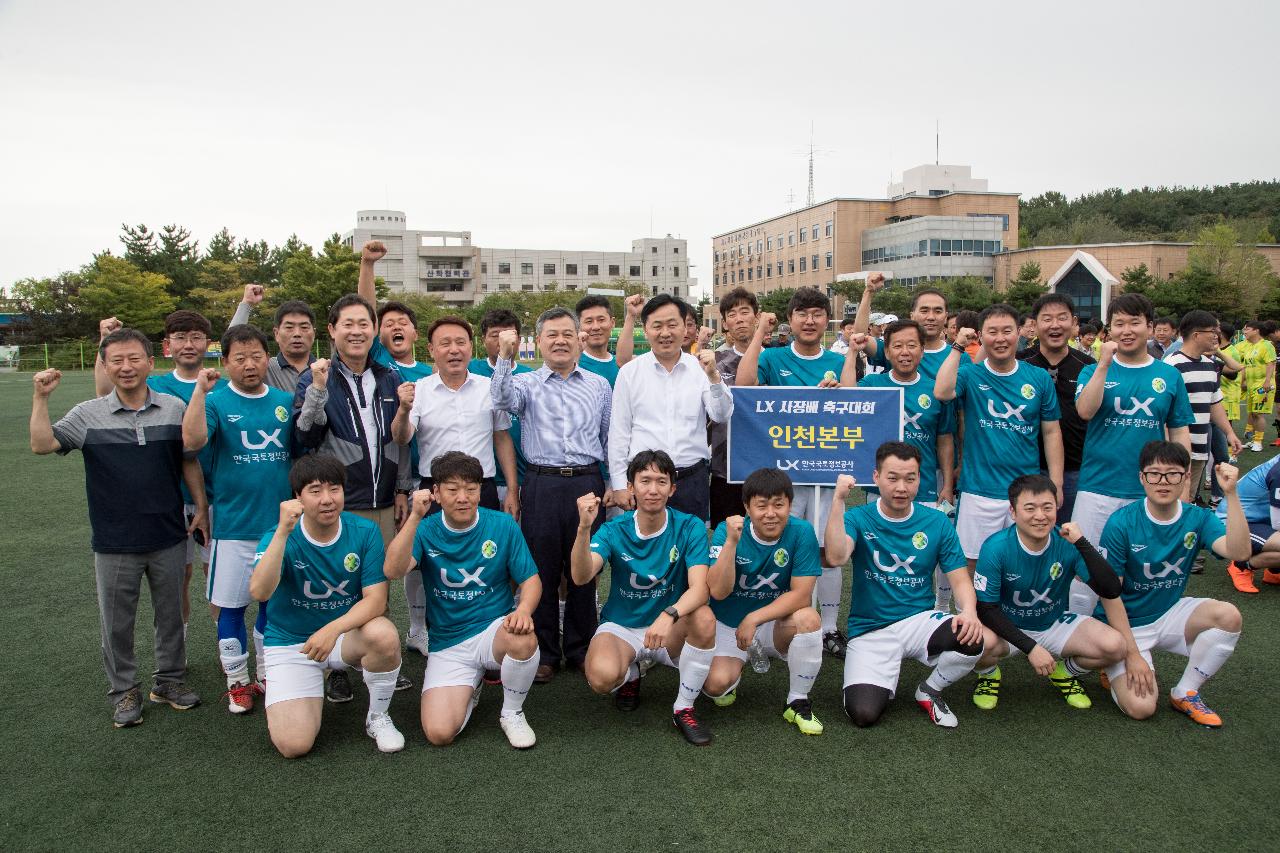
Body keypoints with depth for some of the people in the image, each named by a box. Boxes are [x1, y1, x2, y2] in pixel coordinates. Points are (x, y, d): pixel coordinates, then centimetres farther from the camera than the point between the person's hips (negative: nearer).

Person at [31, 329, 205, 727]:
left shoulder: (175, 408, 0)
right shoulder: (88, 415, -3)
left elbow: (189, 461, 7)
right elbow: (41, 444, -13)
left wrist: (201, 507, 5)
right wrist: (41, 397, -20)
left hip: (168, 535, 1)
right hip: (114, 542, -1)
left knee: (170, 613, 15)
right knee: (116, 621, 11)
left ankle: (169, 679, 33)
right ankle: (124, 690, 29)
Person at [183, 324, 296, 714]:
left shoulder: (286, 401, 4)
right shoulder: (216, 402, -5)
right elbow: (192, 441, -25)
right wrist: (200, 390, -28)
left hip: (281, 521, 3)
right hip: (234, 525, -3)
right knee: (231, 605, 7)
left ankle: (267, 674, 31)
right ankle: (237, 681, 23)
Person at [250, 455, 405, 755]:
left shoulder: (365, 531, -11)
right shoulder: (277, 537, -14)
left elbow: (376, 599, -15)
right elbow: (260, 592, -32)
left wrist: (333, 629, -32)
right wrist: (284, 531, -40)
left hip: (348, 633, 1)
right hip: (290, 643, -1)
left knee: (384, 634, -34)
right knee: (294, 745, -17)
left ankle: (378, 717, -5)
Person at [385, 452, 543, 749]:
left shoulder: (502, 525, -4)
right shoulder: (426, 530, -4)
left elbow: (530, 579, -2)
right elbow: (393, 570, -22)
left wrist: (524, 610, -25)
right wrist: (415, 516, -31)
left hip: (494, 628, 0)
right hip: (447, 645, 1)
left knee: (523, 639, -38)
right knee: (439, 733, -18)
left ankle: (512, 713, -5)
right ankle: (470, 687, 19)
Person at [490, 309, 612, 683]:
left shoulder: (599, 385, 12)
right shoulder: (527, 383, 6)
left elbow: (610, 438, 15)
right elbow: (502, 400, -16)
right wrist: (505, 357, -29)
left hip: (587, 483, 1)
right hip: (542, 484, -1)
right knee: (542, 569, 4)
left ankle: (580, 649, 22)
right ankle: (544, 652, 16)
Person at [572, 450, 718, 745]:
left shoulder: (690, 527, -12)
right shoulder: (614, 530, -10)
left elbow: (699, 588, -23)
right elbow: (581, 577, -26)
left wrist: (669, 615, -43)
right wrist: (584, 527, -43)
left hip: (670, 631, 0)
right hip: (620, 626, 0)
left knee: (704, 619, -33)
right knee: (602, 677, -32)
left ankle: (684, 708, -10)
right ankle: (630, 676, 10)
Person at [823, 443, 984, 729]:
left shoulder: (937, 523, 2)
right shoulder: (858, 518, -5)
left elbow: (960, 579, 1)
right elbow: (836, 556, -24)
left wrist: (969, 611, -21)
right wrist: (838, 500, -30)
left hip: (920, 620, 2)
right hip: (870, 630, -2)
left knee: (971, 638, -30)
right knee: (863, 714, -23)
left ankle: (929, 691, 3)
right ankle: (882, 682, 16)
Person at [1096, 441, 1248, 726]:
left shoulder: (1197, 519, -6)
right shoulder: (1121, 523, -18)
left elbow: (1238, 552, -28)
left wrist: (1231, 493, -34)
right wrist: (1131, 654, -19)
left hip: (1170, 615, 4)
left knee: (1229, 616, -25)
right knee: (1141, 707, -22)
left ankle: (1185, 693, -4)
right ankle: (1116, 671, 15)